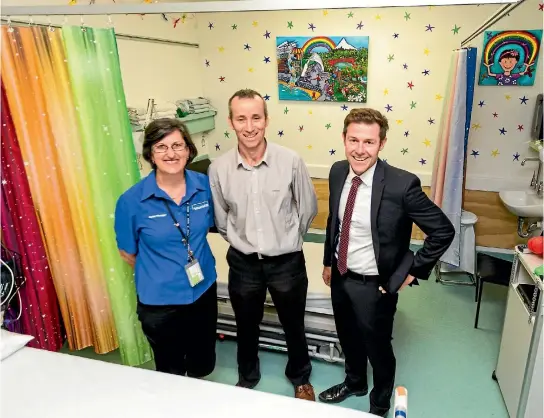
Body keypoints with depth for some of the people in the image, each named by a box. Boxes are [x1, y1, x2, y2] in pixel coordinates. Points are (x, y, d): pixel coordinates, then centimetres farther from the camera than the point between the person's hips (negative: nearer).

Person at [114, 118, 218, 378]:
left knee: (203, 364, 24)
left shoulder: (204, 185, -10)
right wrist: (158, 275, 4)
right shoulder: (132, 200, -18)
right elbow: (127, 252, -3)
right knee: (171, 370, 21)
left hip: (203, 291, 3)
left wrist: (198, 266, 8)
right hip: (159, 301, -3)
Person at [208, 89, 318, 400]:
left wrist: (285, 241, 6)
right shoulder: (218, 169, -12)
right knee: (247, 327, 23)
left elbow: (308, 209, -2)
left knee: (294, 326, 20)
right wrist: (241, 241, 7)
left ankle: (301, 378, 49)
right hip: (243, 263, 1)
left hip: (287, 262, -1)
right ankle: (247, 377, 52)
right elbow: (220, 218, 4)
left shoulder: (291, 161, -16)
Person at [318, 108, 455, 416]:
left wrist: (413, 271, -13)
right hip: (340, 277, 5)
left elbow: (444, 230, -16)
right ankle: (355, 383, 57)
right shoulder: (338, 172, -8)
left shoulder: (402, 184, -25)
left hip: (375, 285, -5)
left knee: (378, 348, 19)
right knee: (349, 340, 27)